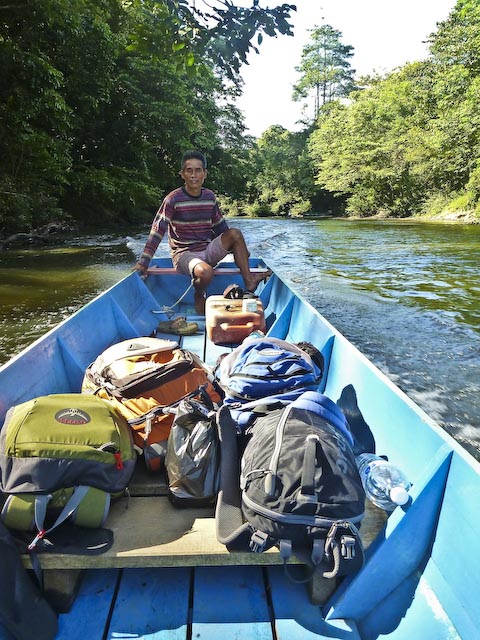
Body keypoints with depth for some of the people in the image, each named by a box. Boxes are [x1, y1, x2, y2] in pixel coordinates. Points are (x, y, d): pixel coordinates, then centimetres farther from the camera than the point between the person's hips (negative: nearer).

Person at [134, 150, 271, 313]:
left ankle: (248, 280, -14)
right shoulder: (174, 199, -11)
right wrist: (143, 262, -18)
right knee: (206, 272, -35)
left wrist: (239, 249, 15)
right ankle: (199, 295, -1)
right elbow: (157, 230, -14)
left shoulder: (210, 197, 4)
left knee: (235, 233, -15)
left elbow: (220, 227, 16)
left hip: (208, 251, 5)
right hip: (184, 254, -5)